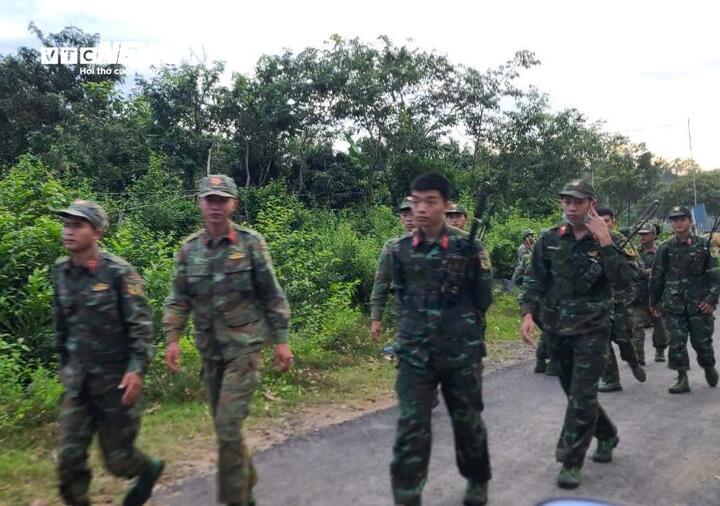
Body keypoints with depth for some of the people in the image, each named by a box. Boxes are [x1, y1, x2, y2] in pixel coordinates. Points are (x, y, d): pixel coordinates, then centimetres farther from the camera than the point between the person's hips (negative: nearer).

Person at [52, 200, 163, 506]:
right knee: (69, 458, 1)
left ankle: (149, 469, 38)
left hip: (117, 379, -5)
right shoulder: (60, 273, 3)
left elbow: (141, 325, -15)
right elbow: (61, 324, 16)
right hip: (77, 382, 5)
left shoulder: (118, 272, -14)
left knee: (117, 459, 5)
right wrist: (64, 363, 20)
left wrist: (137, 369, -22)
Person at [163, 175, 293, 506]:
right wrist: (173, 338, -5)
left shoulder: (251, 243, -7)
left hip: (244, 346, -5)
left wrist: (281, 340, -6)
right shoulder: (189, 249, 3)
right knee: (224, 426, 15)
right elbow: (178, 299, 7)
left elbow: (273, 296, -4)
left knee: (229, 426, -10)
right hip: (209, 350, 5)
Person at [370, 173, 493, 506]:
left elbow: (483, 300, -1)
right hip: (414, 354, 1)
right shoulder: (399, 250, 0)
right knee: (410, 428, -2)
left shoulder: (468, 248, -7)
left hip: (462, 353, -1)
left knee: (467, 421, 16)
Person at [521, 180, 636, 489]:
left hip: (592, 330, -3)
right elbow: (534, 281, 0)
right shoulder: (549, 240, 1)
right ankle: (607, 436, 41)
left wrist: (605, 243, -23)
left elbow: (624, 281, -17)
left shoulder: (606, 241, -5)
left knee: (582, 396, -5)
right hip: (557, 330, 4)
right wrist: (528, 313, -13)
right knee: (575, 392, 17)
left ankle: (571, 463, 5)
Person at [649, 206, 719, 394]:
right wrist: (654, 301, 12)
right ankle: (682, 378, 9)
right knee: (676, 343, -1)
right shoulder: (665, 248, 3)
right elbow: (657, 277, 9)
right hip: (673, 306, 1)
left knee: (702, 342, 6)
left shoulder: (702, 245, 0)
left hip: (699, 304, -1)